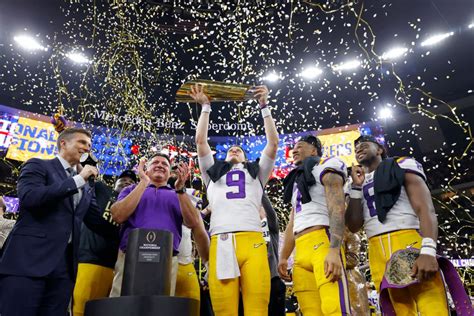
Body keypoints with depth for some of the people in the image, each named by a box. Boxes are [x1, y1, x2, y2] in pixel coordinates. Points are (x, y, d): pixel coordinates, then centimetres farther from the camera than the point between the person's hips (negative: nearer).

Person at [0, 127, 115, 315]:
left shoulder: (86, 186, 19)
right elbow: (29, 198, -15)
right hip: (29, 258, -5)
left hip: (65, 264, 5)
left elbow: (98, 222, 16)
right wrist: (78, 179, -12)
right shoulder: (38, 165, 4)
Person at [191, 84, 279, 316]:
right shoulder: (213, 173, 31)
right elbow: (200, 140, 24)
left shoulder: (256, 173, 30)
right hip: (221, 243, 0)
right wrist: (205, 106, 27)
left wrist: (264, 105, 22)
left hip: (252, 241, 0)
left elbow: (273, 142, 22)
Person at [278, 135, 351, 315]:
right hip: (301, 250, 8)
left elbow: (337, 208, -10)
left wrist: (334, 250, -22)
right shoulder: (297, 181, 30)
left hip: (322, 242, -8)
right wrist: (283, 257, 20)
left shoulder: (325, 167, 6)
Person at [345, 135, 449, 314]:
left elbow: (425, 209, -4)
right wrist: (357, 187, 8)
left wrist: (428, 250, -20)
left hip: (410, 243, -4)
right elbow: (353, 226, 12)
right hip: (378, 252, 4)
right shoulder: (358, 185, 22)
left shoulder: (402, 166, 9)